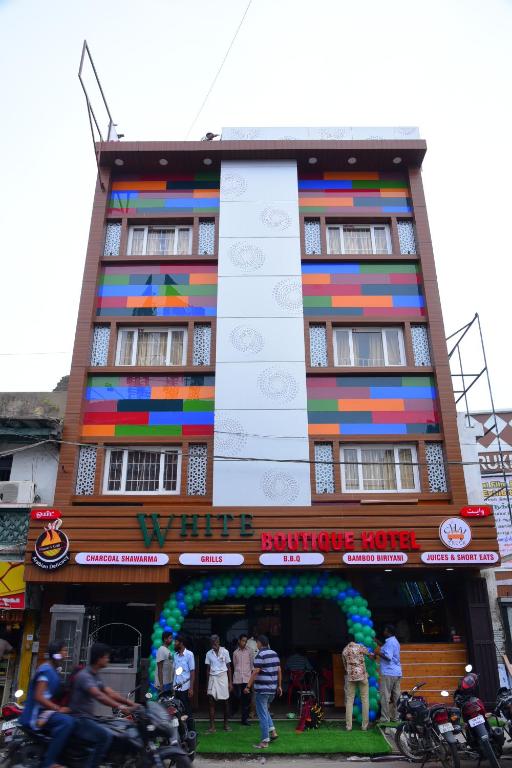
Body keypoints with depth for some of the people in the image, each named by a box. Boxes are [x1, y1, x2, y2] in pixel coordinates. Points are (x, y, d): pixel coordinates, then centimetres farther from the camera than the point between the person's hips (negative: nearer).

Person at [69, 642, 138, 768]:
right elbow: (98, 695, -33)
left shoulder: (96, 676, 12)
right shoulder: (84, 676, -18)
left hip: (89, 718, 9)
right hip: (79, 719, -9)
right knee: (106, 736, -26)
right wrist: (119, 706, -41)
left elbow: (110, 693, 8)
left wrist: (132, 704, -2)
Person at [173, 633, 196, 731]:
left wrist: (191, 688, -11)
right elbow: (174, 670, 13)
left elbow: (192, 672, -7)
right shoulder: (175, 655, 11)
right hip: (176, 687, 5)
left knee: (187, 711, 0)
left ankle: (191, 731, 9)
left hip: (185, 687, -5)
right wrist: (173, 686, 7)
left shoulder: (189, 654, -6)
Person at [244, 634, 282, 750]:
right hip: (273, 689, 8)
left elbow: (255, 672, -20)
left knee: (262, 715, 1)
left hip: (262, 689, -8)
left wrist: (248, 686, -15)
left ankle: (264, 741, 5)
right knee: (265, 711, 24)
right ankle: (272, 732, 17)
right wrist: (279, 686, 19)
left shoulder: (260, 655, -15)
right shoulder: (275, 654, 9)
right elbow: (279, 671, 12)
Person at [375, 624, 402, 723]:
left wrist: (378, 653, -12)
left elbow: (388, 656, -24)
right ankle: (395, 716, 16)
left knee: (385, 696, -4)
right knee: (396, 696, 11)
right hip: (397, 673, 10)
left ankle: (385, 718, -2)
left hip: (388, 673, -9)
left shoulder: (389, 642, -15)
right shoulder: (395, 641, 16)